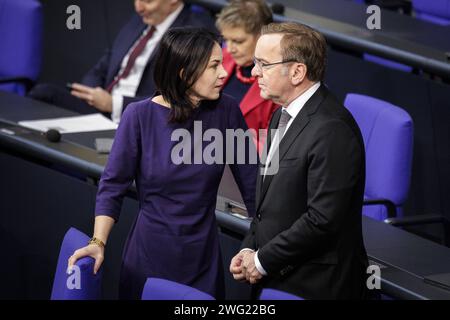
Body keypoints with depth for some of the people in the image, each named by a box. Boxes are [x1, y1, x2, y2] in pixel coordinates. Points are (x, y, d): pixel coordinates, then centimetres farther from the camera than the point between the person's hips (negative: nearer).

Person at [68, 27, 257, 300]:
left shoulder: (226, 111, -6)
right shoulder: (140, 115, -12)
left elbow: (251, 181, 0)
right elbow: (113, 185, -6)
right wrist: (99, 242, -16)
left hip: (204, 255, 2)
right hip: (151, 253, -2)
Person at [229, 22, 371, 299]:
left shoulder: (331, 129, -20)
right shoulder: (283, 115, 11)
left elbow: (323, 220, -23)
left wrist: (263, 260, -14)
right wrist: (249, 249, 4)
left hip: (316, 286, -8)